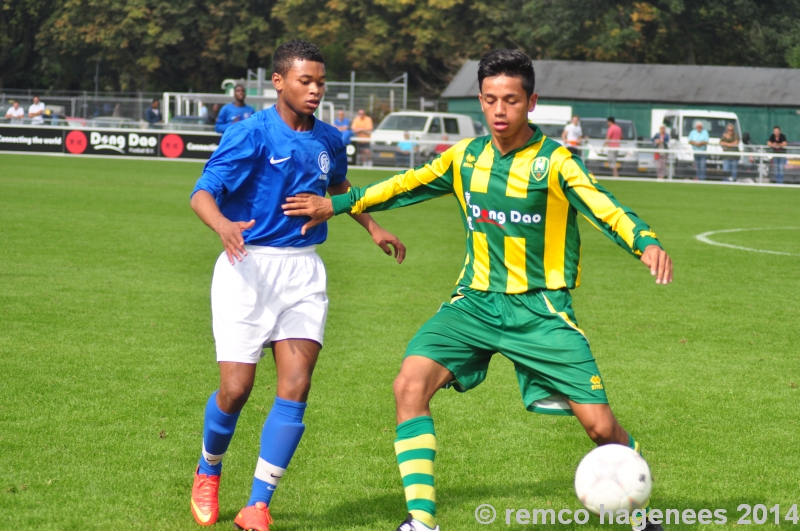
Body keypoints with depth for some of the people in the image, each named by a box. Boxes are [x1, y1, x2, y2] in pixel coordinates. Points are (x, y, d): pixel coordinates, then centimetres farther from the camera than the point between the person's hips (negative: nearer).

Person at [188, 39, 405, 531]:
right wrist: (224, 226, -38)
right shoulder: (251, 134, -10)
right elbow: (203, 193, -19)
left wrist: (373, 228, 28)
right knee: (236, 389, -6)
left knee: (296, 388, -9)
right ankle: (208, 472, 26)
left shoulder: (328, 140, 8)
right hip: (248, 267, -4)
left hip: (303, 271, 4)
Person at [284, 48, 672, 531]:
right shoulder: (467, 157, 4)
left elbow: (606, 209, -26)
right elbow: (407, 185, 20)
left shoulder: (554, 161, -12)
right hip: (476, 303, 4)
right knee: (411, 384, -19)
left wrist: (646, 243, -45)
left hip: (540, 309, -4)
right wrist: (336, 205, 21)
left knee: (600, 425, -8)